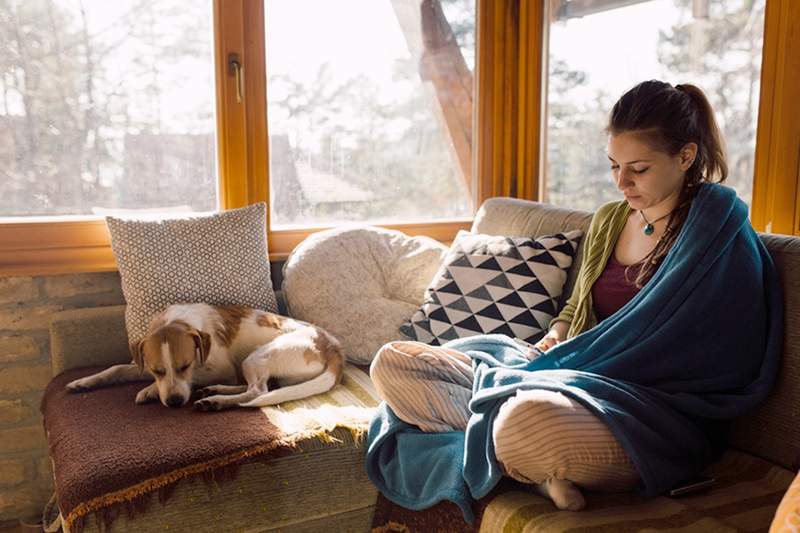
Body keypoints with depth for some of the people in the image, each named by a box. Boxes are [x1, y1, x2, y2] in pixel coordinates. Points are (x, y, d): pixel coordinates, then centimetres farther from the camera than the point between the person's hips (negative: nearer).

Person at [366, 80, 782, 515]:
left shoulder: (722, 239, -6)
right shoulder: (608, 220, 14)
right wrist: (555, 340, 2)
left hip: (654, 415, -8)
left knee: (528, 419, -46)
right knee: (392, 362, -4)